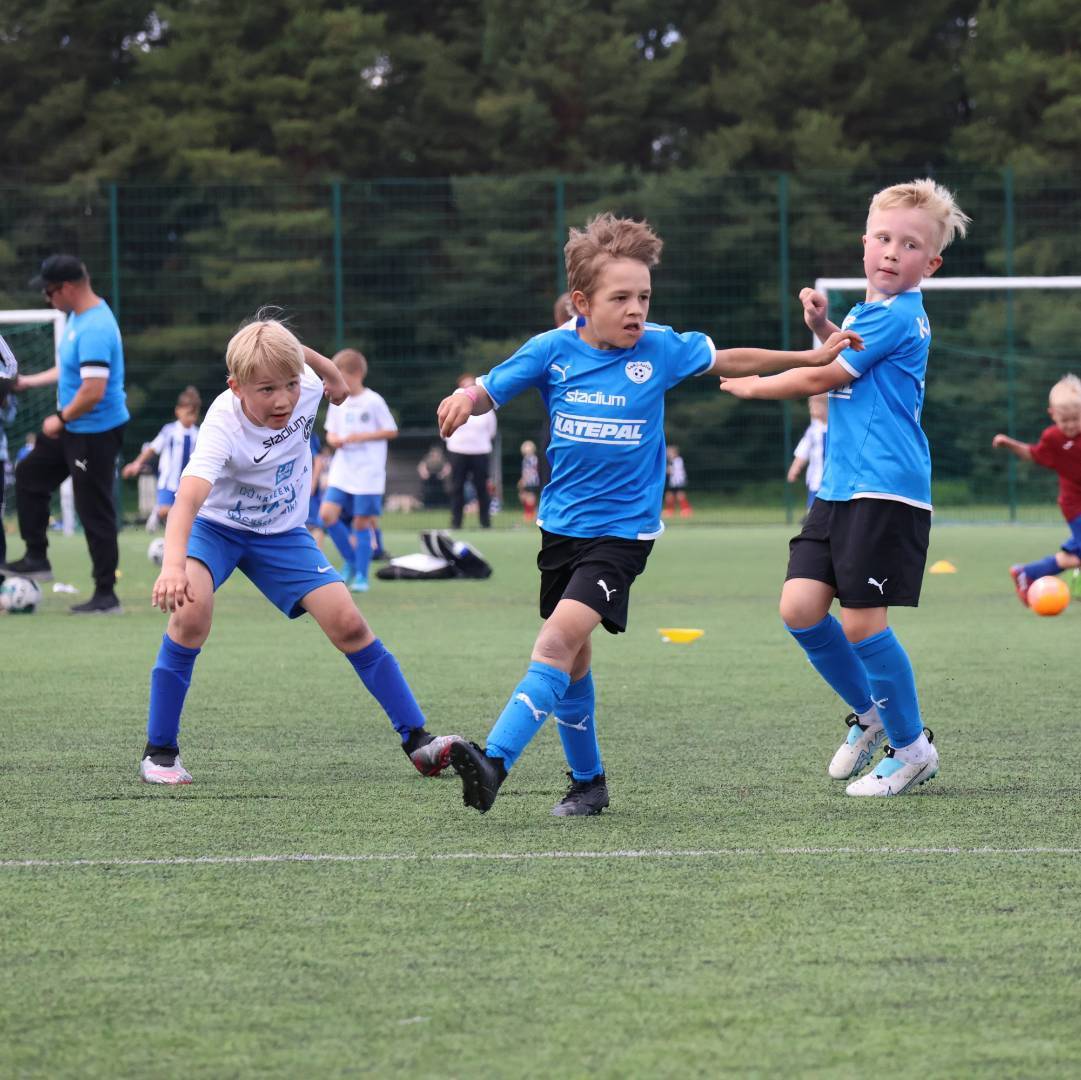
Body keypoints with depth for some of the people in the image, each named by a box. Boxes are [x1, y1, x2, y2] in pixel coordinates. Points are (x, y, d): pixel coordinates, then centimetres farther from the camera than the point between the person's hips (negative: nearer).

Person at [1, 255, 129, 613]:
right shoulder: (77, 316, 5)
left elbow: (93, 391, -31)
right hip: (72, 429, 11)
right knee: (29, 475, 21)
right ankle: (37, 559, 29)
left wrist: (60, 419, -17)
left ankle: (106, 595, 5)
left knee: (95, 511, -3)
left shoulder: (94, 329, -26)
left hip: (96, 432, -11)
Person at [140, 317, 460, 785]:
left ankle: (416, 739, 4)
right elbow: (187, 497, -51)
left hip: (281, 534, 4)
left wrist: (334, 376, 24)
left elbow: (302, 356, 4)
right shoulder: (223, 426, -36)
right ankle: (159, 750, -17)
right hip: (215, 525, -4)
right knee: (191, 610, -30)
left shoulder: (306, 384, -22)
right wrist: (173, 564, -67)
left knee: (348, 623, -7)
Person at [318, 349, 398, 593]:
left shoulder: (373, 401, -7)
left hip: (368, 474, -5)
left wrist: (362, 437, -14)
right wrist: (335, 440, -8)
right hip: (341, 472, 5)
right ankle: (351, 561, 9)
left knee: (361, 523, -3)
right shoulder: (338, 403, 8)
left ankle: (361, 575, 9)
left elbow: (391, 431, -4)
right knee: (327, 513, -10)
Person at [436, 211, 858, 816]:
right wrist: (463, 400, -22)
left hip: (623, 530, -4)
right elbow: (489, 394, 2)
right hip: (561, 524, 4)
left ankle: (494, 762, -31)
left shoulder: (660, 348, -5)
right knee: (571, 657, 12)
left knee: (561, 638, -21)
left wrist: (810, 357, 13)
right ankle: (588, 782, 29)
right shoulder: (553, 351, -5)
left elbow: (727, 361, 12)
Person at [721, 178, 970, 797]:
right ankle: (870, 713, 20)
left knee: (862, 623, -7)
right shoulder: (874, 311, 16)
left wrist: (754, 386, 8)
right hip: (839, 488, 9)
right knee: (800, 606, 0)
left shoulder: (897, 315, -12)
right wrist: (823, 325, 18)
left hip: (886, 491, -9)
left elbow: (821, 378, -8)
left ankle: (913, 747, 10)